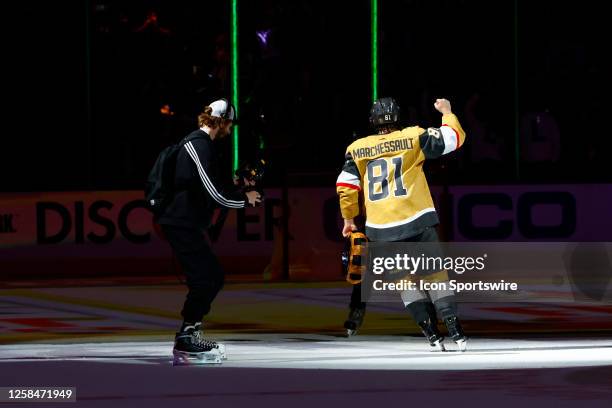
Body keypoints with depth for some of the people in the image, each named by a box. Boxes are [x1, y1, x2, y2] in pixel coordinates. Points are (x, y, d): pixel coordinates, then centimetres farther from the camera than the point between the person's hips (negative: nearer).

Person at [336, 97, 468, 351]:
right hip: (417, 222, -2)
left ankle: (432, 334, 2)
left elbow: (346, 187, 6)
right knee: (434, 275, 5)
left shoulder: (357, 149, 9)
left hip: (382, 228, 2)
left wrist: (349, 220, 18)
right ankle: (455, 331, -6)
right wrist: (447, 113, 23)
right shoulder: (413, 138, 2)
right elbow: (454, 138, 6)